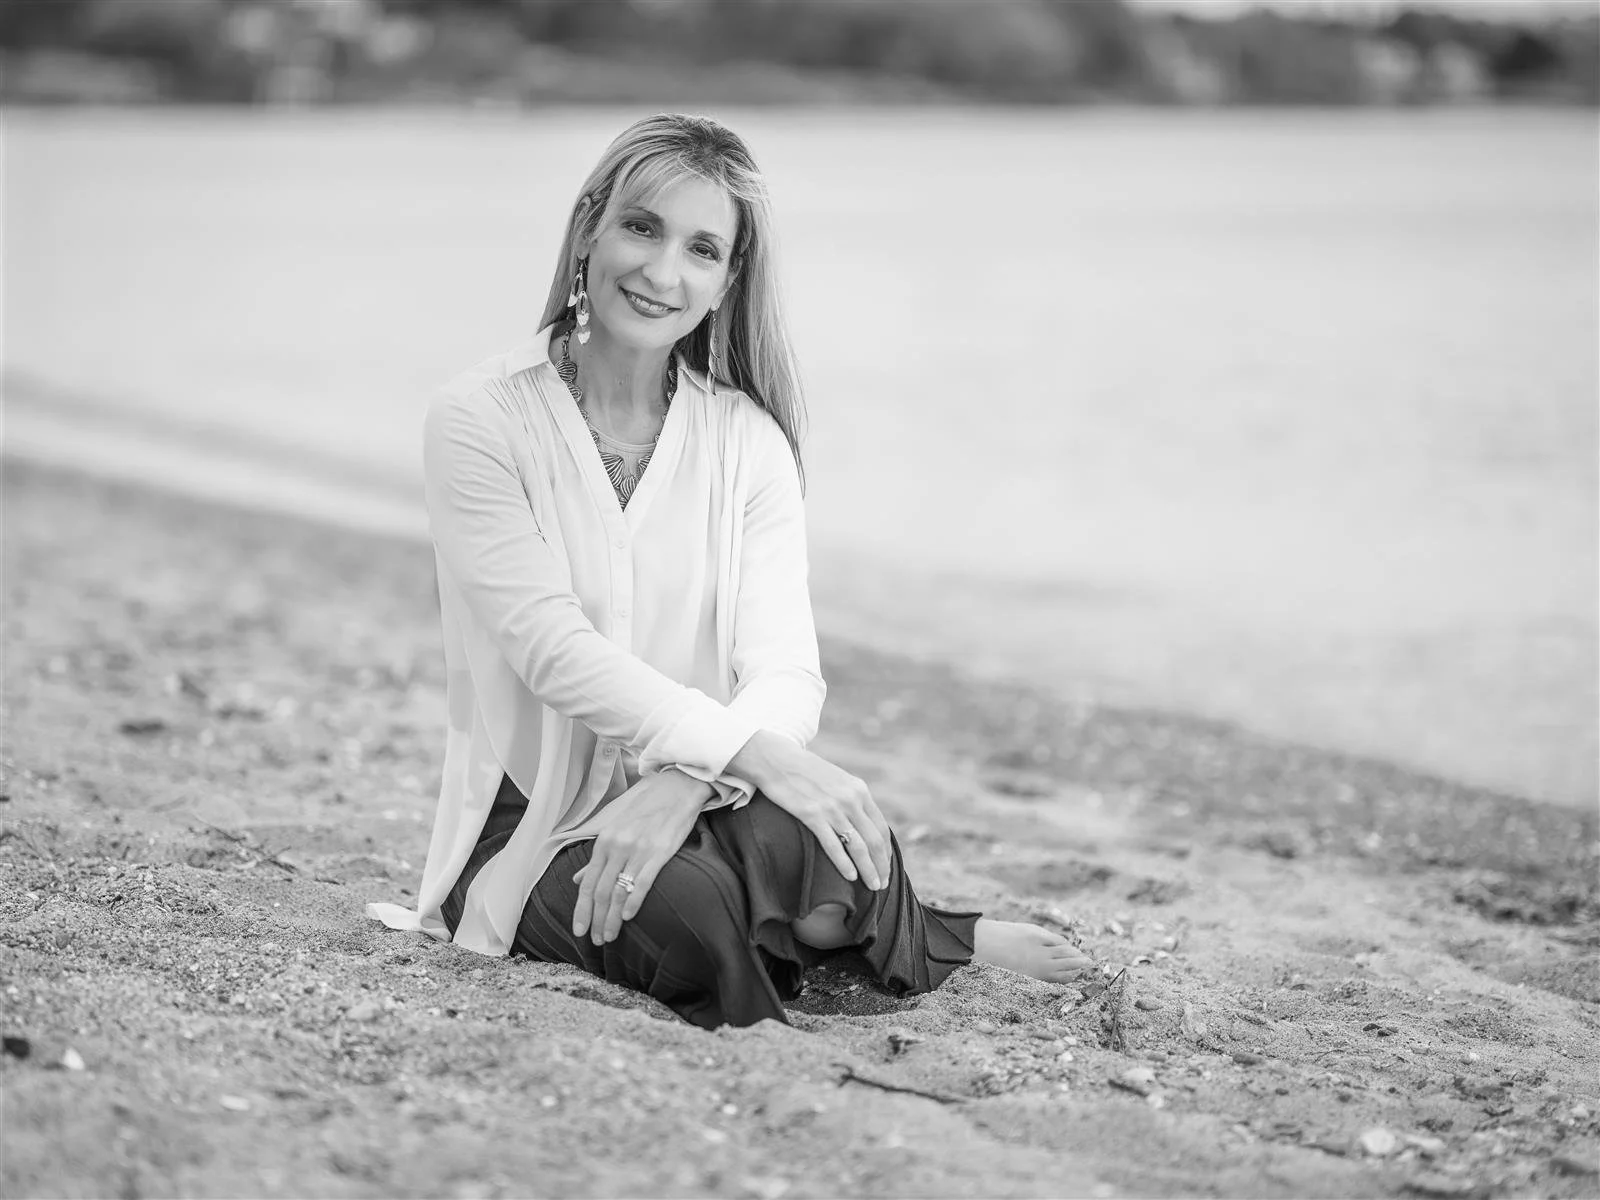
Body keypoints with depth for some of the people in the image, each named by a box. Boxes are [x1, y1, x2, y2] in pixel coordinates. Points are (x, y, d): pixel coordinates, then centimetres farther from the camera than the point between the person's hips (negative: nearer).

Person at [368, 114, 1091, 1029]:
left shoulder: (749, 439, 5)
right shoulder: (480, 421, -5)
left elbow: (786, 676, -6)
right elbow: (554, 648, -17)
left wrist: (681, 785, -29)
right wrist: (751, 750, -31)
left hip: (711, 799, 2)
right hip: (537, 822, -2)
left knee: (812, 845, -33)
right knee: (691, 914, -34)